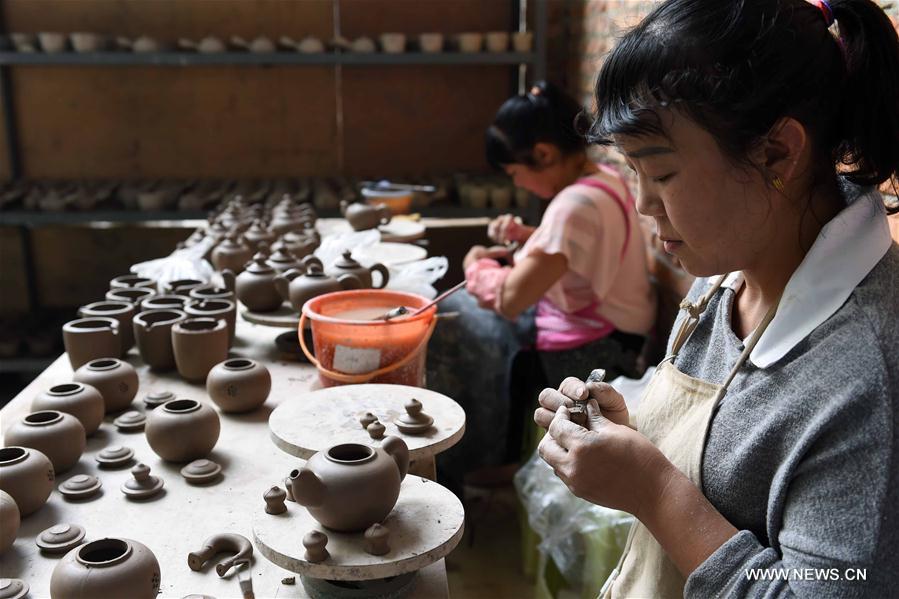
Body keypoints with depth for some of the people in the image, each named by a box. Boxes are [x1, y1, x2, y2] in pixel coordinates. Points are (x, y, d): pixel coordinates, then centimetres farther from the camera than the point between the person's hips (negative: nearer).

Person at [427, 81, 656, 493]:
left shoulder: (577, 203, -26)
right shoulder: (603, 178, 4)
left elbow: (510, 300, -29)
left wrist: (478, 266, -9)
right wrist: (525, 236, 7)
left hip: (591, 351, -10)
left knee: (445, 330, -2)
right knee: (456, 311, 14)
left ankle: (446, 469, 19)